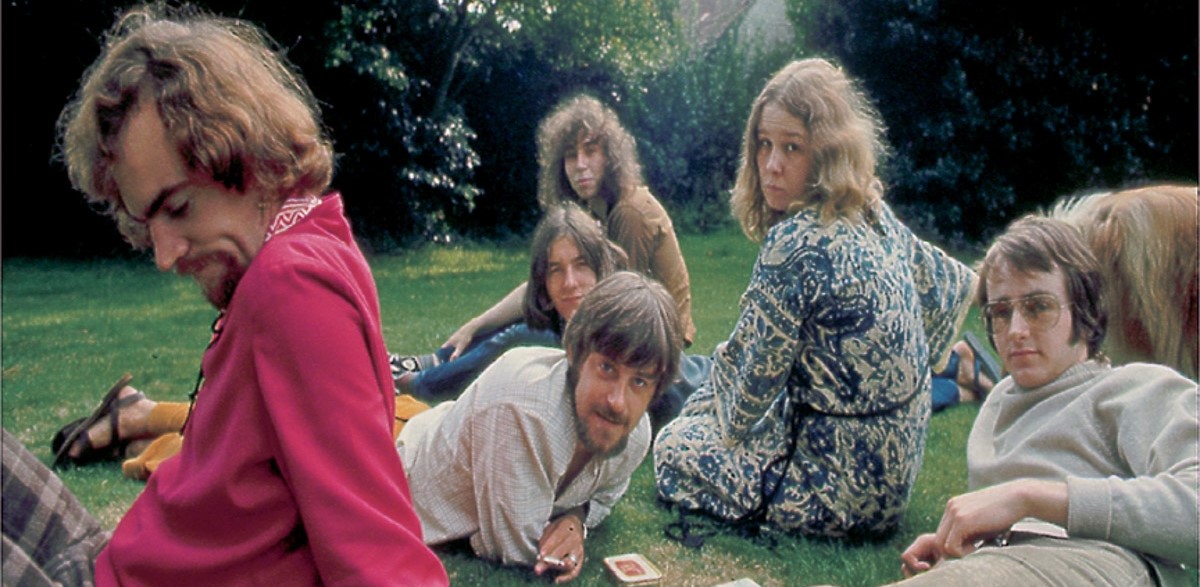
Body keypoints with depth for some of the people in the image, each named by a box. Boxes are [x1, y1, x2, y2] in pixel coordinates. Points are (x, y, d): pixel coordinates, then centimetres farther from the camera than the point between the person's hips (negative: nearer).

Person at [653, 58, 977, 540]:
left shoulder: (796, 242, -25)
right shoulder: (876, 218, 0)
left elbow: (752, 374, -17)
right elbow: (956, 285, 17)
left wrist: (703, 407, 4)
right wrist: (908, 372, 21)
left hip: (843, 487, -9)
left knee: (673, 447, 9)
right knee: (699, 413, 25)